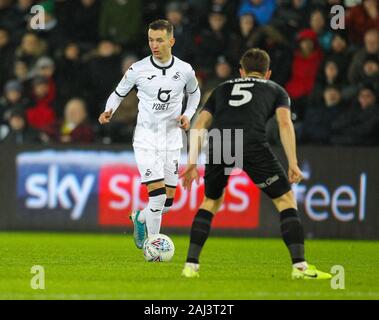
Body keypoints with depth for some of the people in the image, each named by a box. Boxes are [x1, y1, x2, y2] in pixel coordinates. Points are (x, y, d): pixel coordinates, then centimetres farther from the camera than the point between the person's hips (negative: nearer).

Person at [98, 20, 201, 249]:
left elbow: (194, 93, 19)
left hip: (172, 140, 3)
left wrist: (188, 115, 1)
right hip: (146, 139, -3)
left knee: (168, 201, 6)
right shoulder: (138, 70, -9)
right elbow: (119, 93, 5)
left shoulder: (185, 70, -2)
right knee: (157, 194, -16)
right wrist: (109, 111, -15)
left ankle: (140, 218, 37)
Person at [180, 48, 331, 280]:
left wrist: (192, 163, 26)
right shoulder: (276, 90, 29)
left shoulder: (223, 89, 36)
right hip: (252, 145, -3)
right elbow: (285, 124, 10)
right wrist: (293, 164, 5)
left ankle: (191, 265, 19)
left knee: (211, 202, 26)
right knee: (285, 199, 11)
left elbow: (198, 127, 26)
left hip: (218, 145, 3)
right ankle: (300, 266, 0)